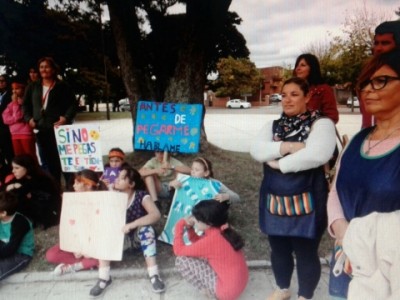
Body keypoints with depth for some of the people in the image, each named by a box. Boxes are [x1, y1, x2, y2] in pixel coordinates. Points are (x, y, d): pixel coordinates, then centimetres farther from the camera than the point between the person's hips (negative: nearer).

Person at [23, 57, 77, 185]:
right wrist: (29, 118, 5)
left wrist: (66, 118, -13)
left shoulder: (62, 86, 3)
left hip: (58, 128, -4)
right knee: (47, 162, 8)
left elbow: (73, 105, 1)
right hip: (41, 129, 4)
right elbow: (25, 104, 20)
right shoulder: (33, 87, 14)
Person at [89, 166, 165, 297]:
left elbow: (156, 215, -32)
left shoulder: (141, 196, -18)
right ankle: (104, 278, -20)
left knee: (146, 228, -33)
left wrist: (131, 225, -39)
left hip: (138, 236, -3)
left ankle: (154, 275, -30)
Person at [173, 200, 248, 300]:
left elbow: (179, 251, -14)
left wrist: (180, 226, -5)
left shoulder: (211, 240, -26)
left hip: (227, 290, -9)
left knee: (182, 260, -10)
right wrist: (189, 228, -1)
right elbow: (199, 244, 14)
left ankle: (210, 291, 4)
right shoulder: (222, 229, -1)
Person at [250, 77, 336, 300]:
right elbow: (257, 150, -8)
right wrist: (288, 147, -21)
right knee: (278, 249, 20)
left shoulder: (321, 123, -7)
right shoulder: (273, 126, 9)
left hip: (306, 204, -5)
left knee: (306, 252, 9)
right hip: (274, 202, 5)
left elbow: (317, 154, -26)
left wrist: (278, 163, -16)